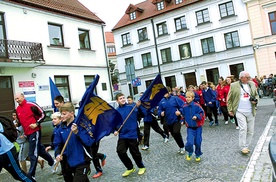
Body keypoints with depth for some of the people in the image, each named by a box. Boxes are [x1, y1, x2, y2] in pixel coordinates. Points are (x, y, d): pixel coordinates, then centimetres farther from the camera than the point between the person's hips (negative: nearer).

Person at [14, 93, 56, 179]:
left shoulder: (31, 105, -11)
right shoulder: (17, 109, 11)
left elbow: (42, 114, -9)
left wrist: (36, 124, -17)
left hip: (35, 132, -8)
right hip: (27, 133, 8)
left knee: (33, 154, -5)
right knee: (40, 150, 18)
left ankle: (31, 175, 4)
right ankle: (52, 163, 36)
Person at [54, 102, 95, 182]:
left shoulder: (80, 125, -16)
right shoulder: (61, 128, 2)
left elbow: (90, 142, -23)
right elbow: (57, 143, 8)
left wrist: (77, 132, -32)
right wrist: (58, 154, -10)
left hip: (82, 162, -7)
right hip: (69, 162, 7)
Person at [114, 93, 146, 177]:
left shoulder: (131, 107, -5)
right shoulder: (116, 111, 4)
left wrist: (139, 106, -30)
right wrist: (115, 130, -5)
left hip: (132, 134, -3)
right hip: (122, 135, 4)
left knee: (134, 152, 5)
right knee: (120, 151, -1)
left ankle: (141, 167, 32)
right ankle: (130, 168, 23)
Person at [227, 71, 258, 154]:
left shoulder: (252, 84, 9)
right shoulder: (234, 85, -3)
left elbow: (256, 95, 19)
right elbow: (229, 99, 1)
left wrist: (255, 101, -2)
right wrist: (230, 109, -3)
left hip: (251, 112, 5)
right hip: (240, 112, -4)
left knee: (250, 130, 8)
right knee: (243, 128, -13)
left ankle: (246, 146, 23)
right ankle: (243, 147, 0)